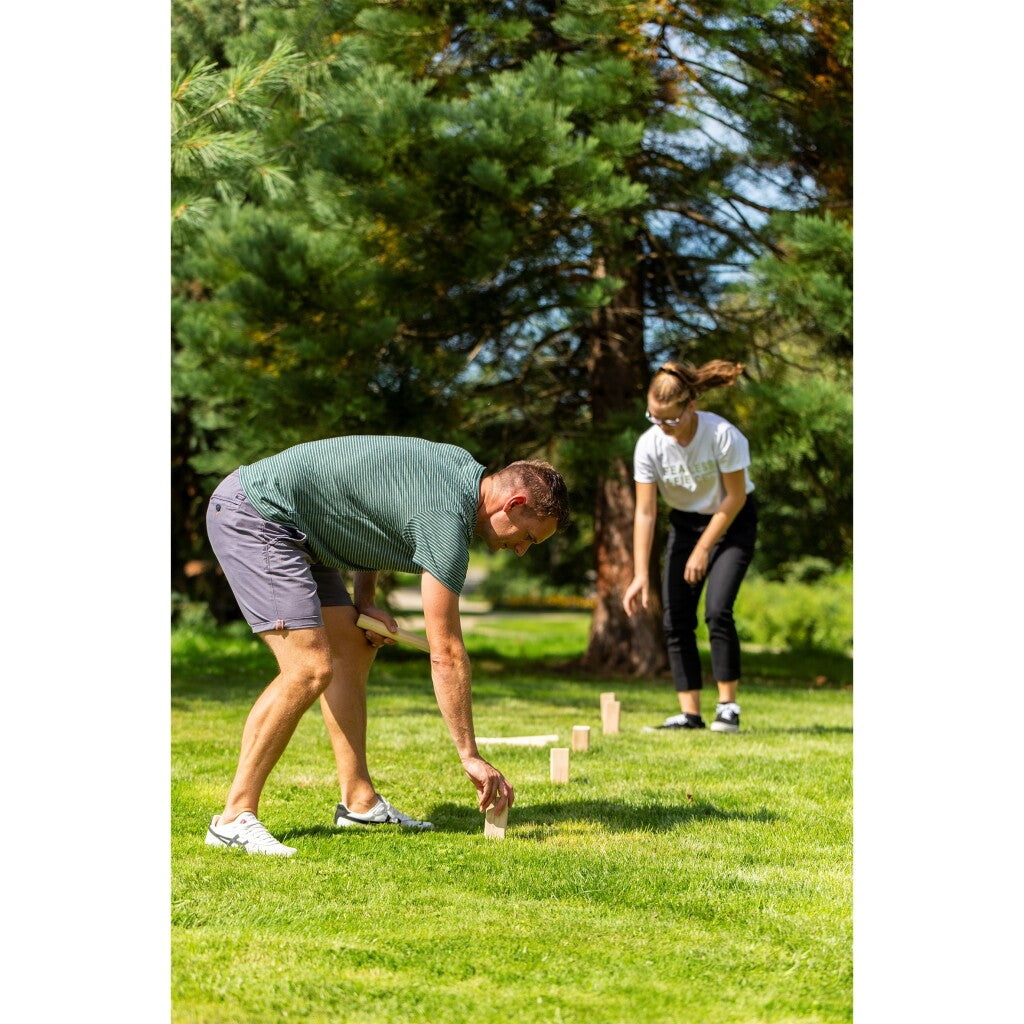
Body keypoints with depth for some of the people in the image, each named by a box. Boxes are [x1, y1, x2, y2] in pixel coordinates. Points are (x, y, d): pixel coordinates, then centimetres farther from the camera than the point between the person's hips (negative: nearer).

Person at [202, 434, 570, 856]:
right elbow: (446, 654, -19)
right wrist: (471, 757, -14)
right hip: (254, 511, -11)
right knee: (310, 668, -18)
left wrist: (363, 601, 12)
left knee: (354, 650, 11)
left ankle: (359, 801, 16)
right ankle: (235, 818, -14)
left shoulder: (461, 466, 8)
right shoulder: (446, 520, -20)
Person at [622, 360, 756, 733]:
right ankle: (690, 713, 1)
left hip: (731, 521, -4)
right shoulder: (649, 445, -20)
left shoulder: (723, 435, -29)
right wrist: (640, 575, -23)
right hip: (685, 522, 4)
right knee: (676, 617, -5)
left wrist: (703, 549, -16)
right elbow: (645, 512, -17)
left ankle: (728, 706, -7)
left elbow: (735, 497, -18)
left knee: (717, 609, -19)